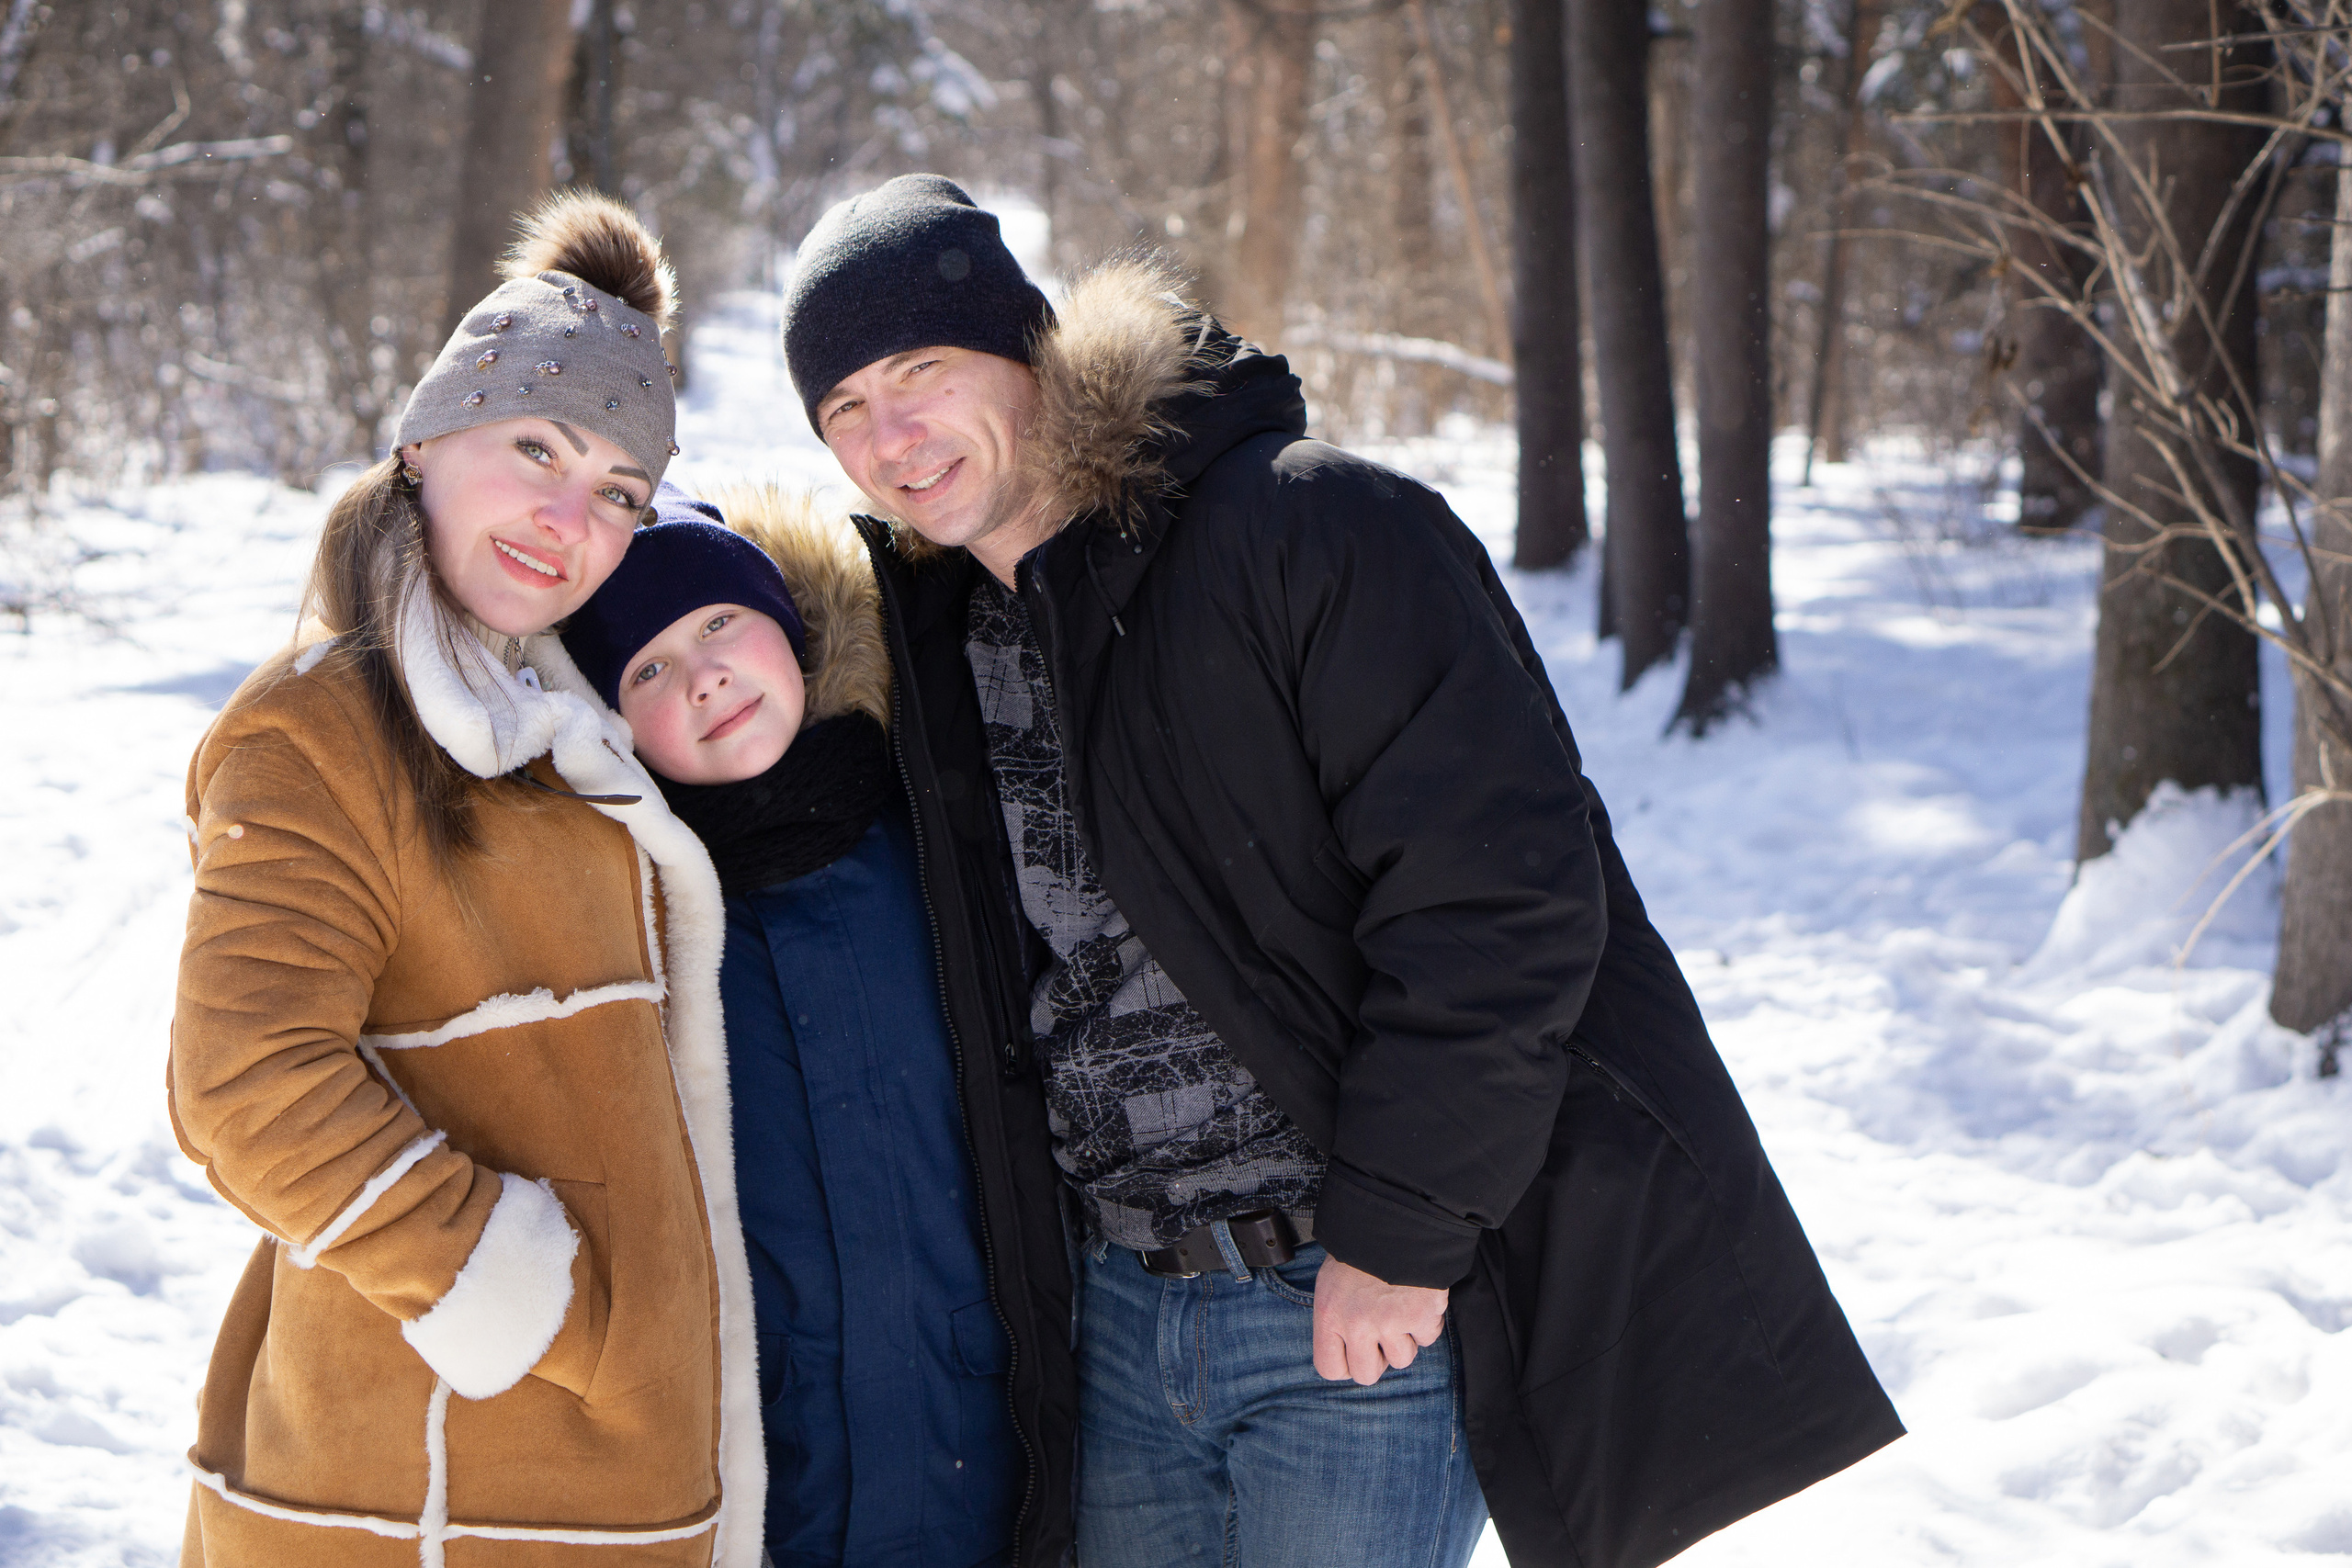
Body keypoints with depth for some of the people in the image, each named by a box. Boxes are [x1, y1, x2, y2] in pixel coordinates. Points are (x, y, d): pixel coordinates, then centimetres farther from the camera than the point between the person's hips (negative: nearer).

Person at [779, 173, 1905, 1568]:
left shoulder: (1313, 532, -14)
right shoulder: (926, 631, 9)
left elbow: (1499, 887, -19)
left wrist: (1396, 1233, -18)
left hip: (1368, 1300, -6)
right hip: (1113, 1311, 6)